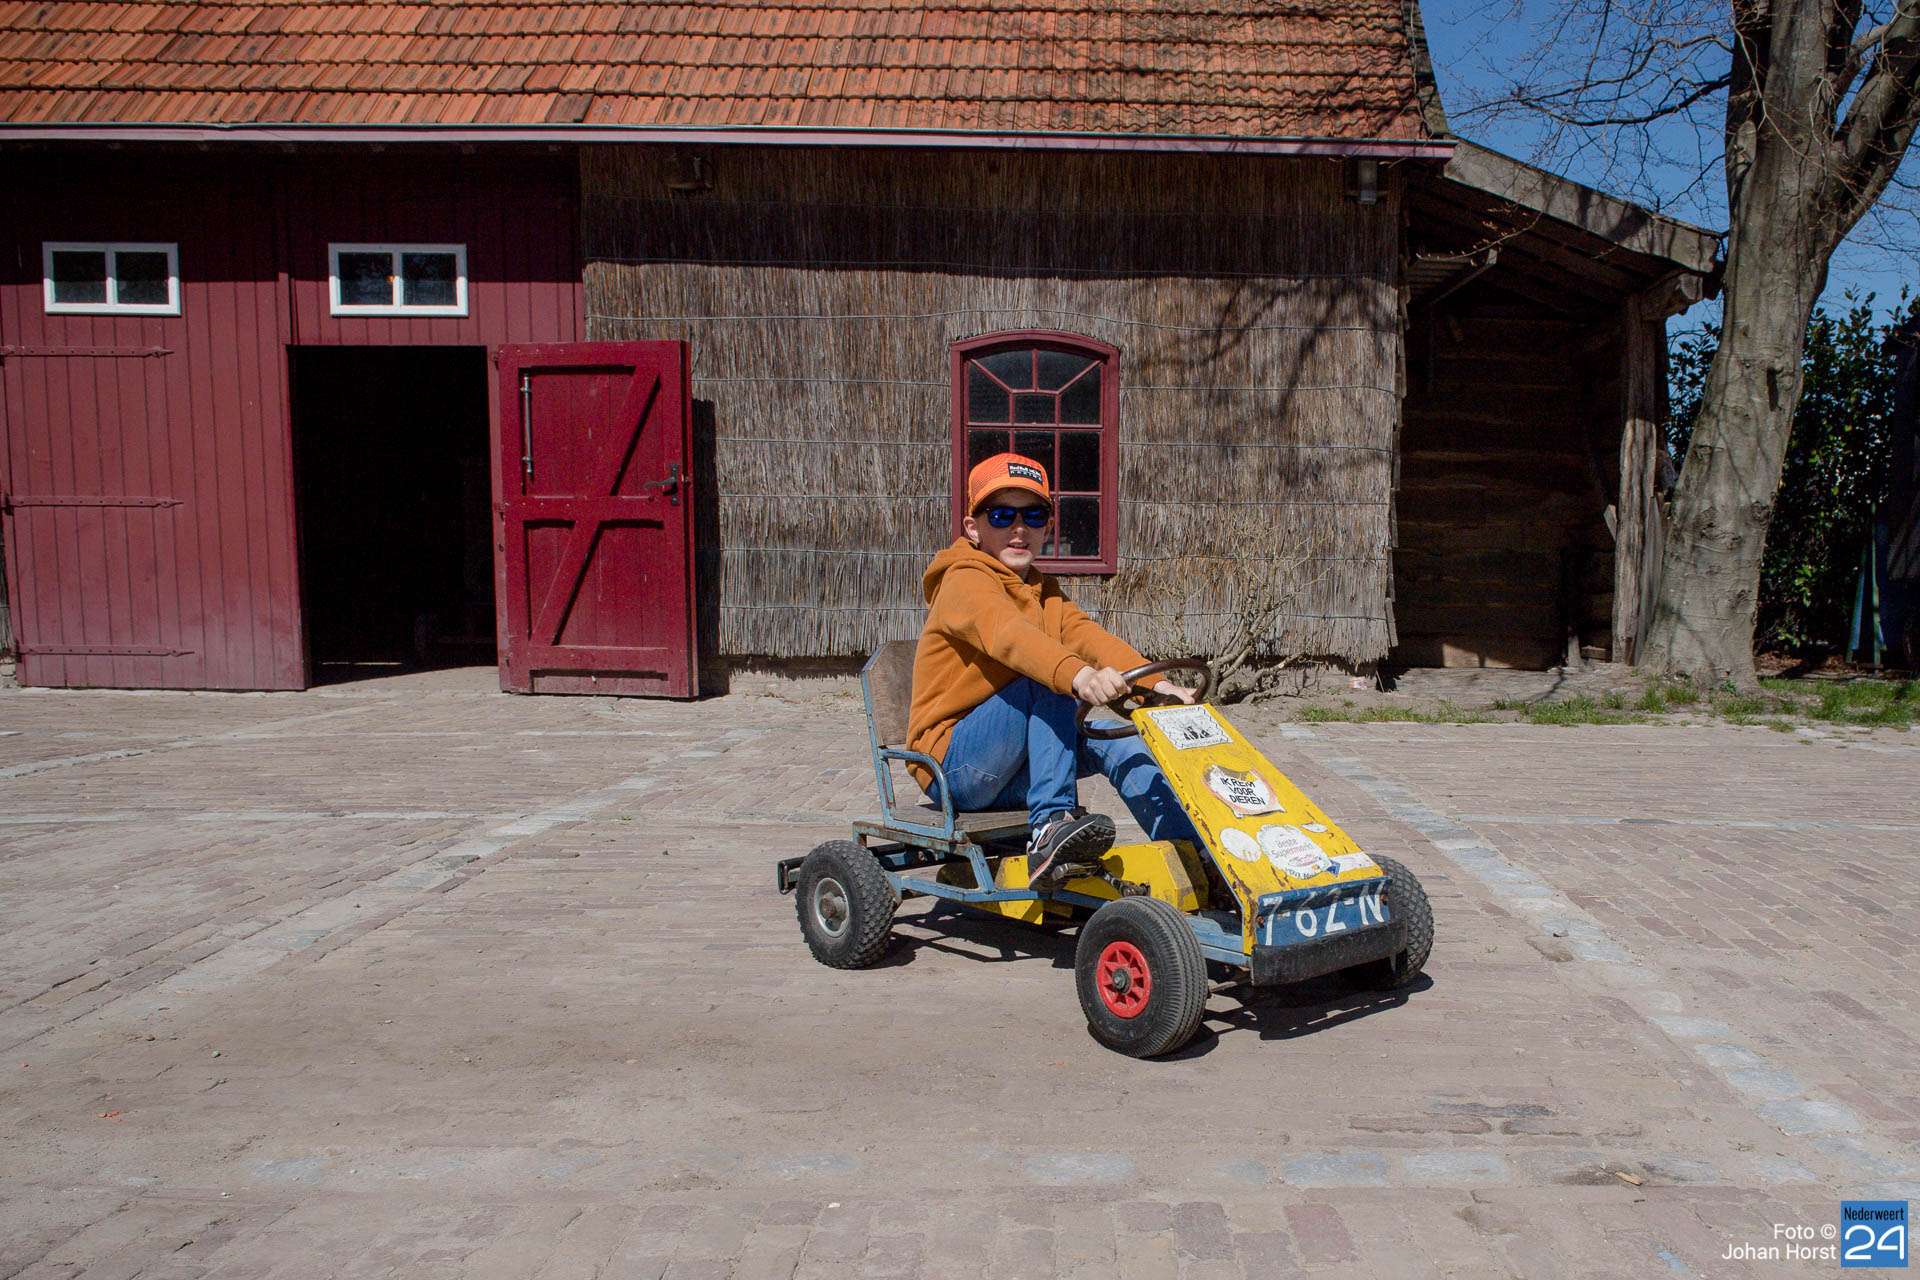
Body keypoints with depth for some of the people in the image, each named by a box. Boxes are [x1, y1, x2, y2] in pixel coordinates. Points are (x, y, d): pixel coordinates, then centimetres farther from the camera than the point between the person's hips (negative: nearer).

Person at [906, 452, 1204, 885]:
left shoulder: (1046, 594, 15)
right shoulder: (963, 581, -11)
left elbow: (1089, 637, -4)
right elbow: (1006, 633, -33)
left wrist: (1152, 681, -24)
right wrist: (1076, 674, -52)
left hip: (1008, 777, 7)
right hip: (951, 764, -7)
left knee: (1115, 738, -11)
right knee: (1049, 684, -26)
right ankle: (1051, 823, -33)